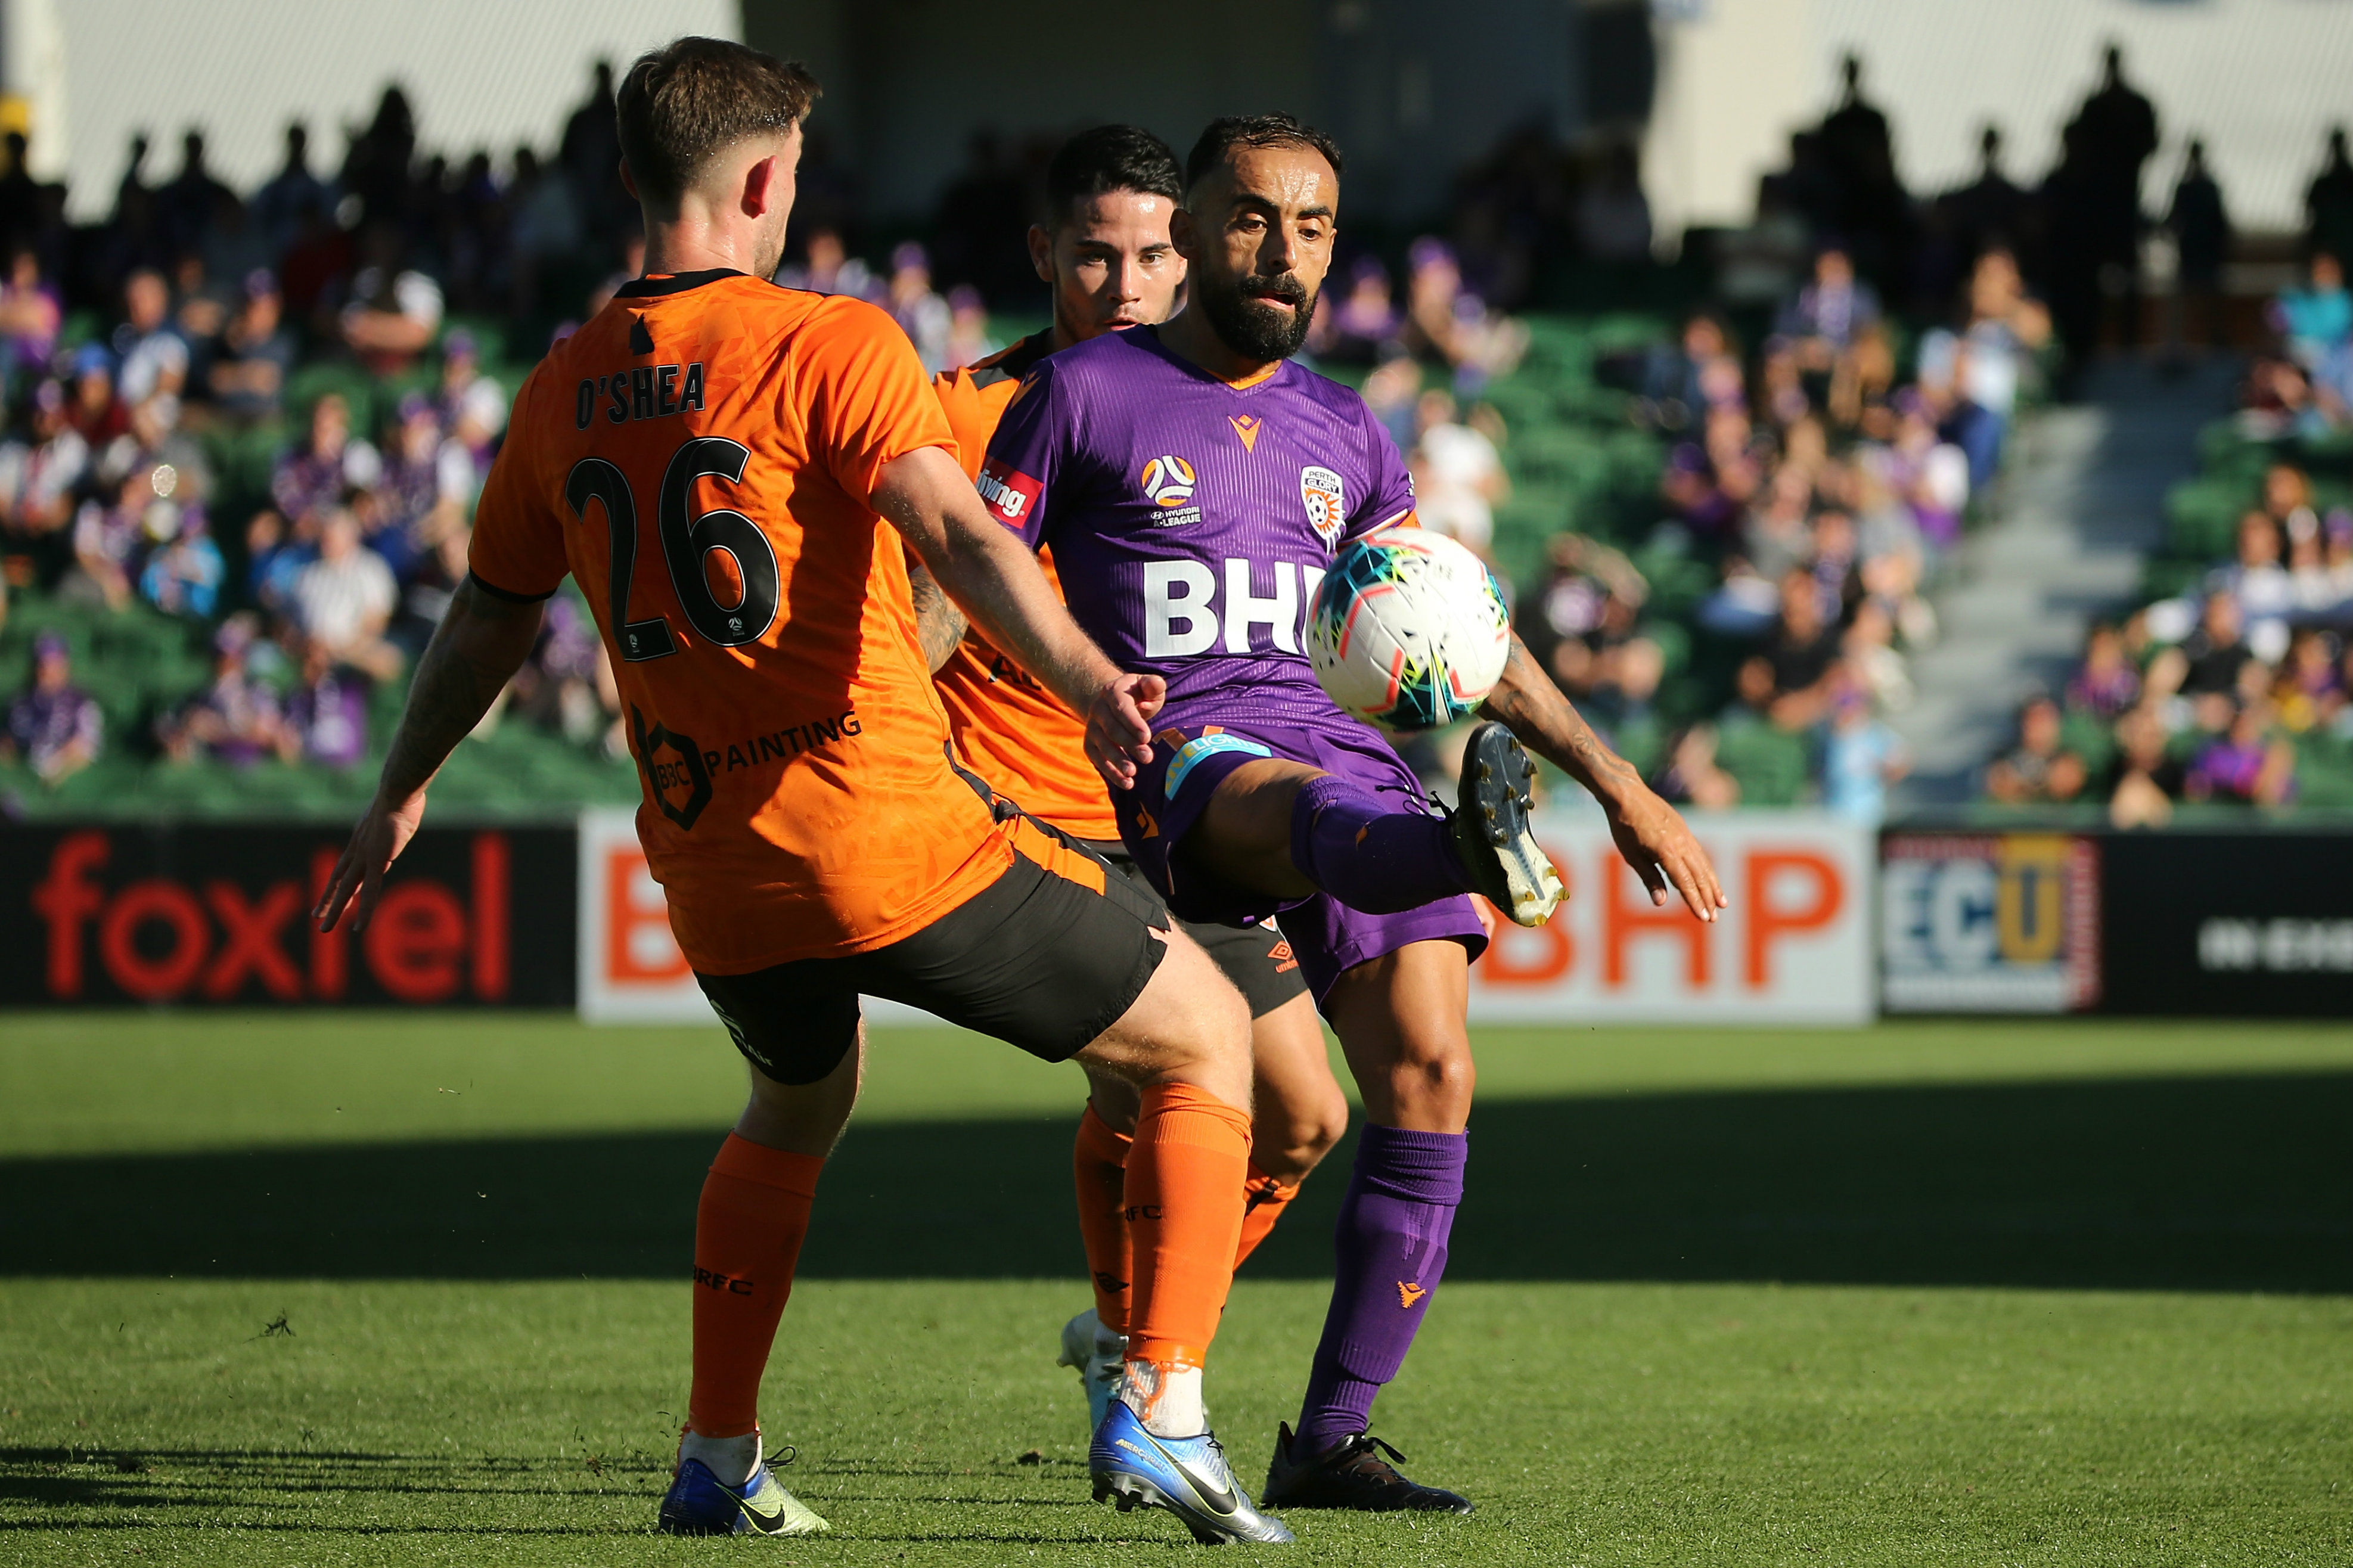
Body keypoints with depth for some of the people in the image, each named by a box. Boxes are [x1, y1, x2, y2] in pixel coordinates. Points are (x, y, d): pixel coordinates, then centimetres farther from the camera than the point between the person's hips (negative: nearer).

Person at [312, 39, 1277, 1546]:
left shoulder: (566, 390, 10)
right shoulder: (830, 343, -8)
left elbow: (487, 620, 22)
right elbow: (957, 533, -25)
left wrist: (398, 798, 37)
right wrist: (1086, 679, -37)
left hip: (713, 881, 7)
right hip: (898, 837, -6)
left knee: (799, 1107, 37)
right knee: (1209, 1040, 9)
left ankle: (718, 1457, 30)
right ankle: (1164, 1409, -3)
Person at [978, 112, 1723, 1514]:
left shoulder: (1345, 436, 20)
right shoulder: (1085, 395, 6)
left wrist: (1619, 784, 20)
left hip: (1347, 750, 5)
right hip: (1177, 756, -5)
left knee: (1428, 1075, -13)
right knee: (1306, 810, -41)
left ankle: (1330, 1442, -6)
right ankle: (1474, 853, -79)